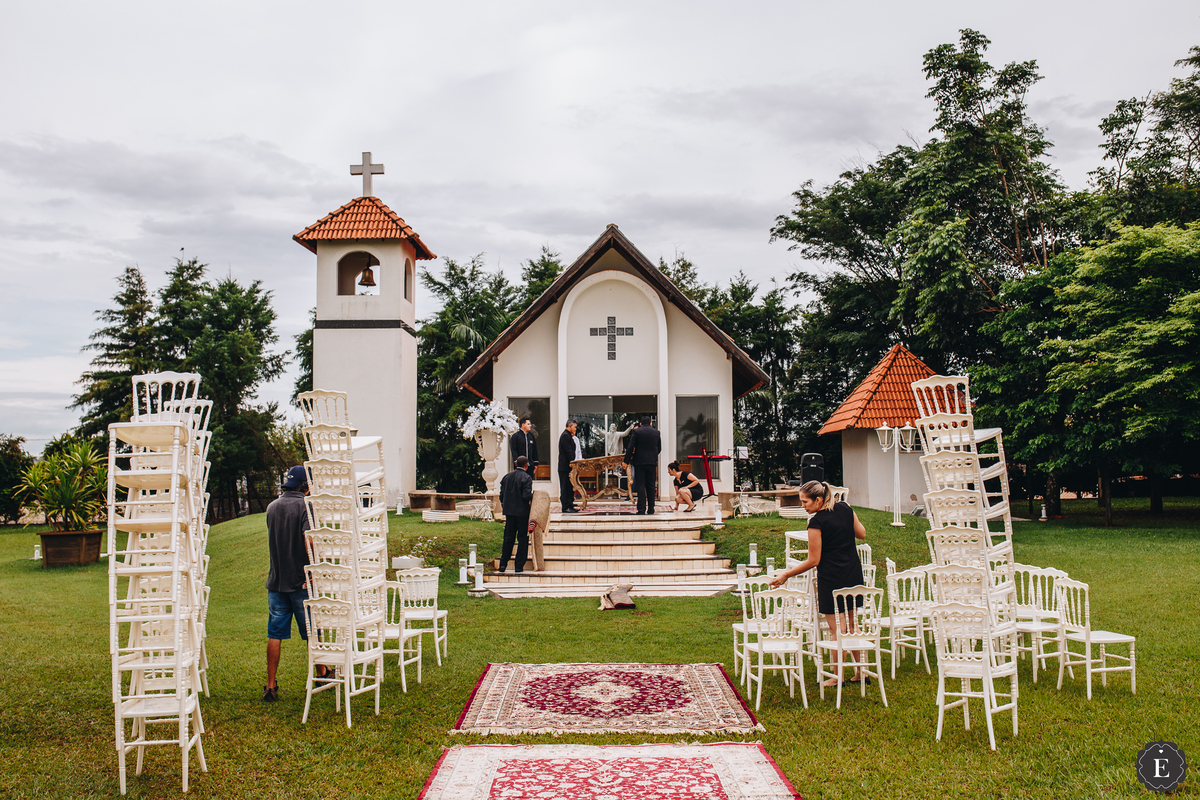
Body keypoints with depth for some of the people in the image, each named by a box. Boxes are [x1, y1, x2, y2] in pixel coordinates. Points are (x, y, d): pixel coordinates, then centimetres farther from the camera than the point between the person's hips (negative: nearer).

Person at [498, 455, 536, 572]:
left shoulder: (507, 477, 5)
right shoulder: (526, 478, -12)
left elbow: (502, 495, 8)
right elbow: (526, 495, -20)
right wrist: (533, 497, 0)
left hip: (509, 511, 5)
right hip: (522, 512, -5)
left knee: (508, 538, 12)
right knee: (523, 538, 4)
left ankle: (503, 564, 11)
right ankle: (519, 566, 3)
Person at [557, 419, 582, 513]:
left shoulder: (568, 436, 20)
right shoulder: (565, 436, -13)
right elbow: (568, 451, -18)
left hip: (569, 466, 10)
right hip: (565, 466, -10)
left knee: (570, 487, 11)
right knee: (566, 487, -7)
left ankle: (569, 505, 16)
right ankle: (566, 507, -5)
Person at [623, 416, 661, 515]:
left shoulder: (636, 432, -2)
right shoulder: (657, 433, 7)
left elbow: (630, 447, -7)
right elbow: (659, 449, 12)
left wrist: (626, 461, -4)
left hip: (639, 462, -2)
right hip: (652, 462, 2)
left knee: (640, 485, -1)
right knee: (651, 486, 9)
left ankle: (641, 509, -8)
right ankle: (651, 509, 9)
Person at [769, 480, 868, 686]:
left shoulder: (817, 522, -17)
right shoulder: (845, 509, 2)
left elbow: (813, 560, -14)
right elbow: (861, 533, 16)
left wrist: (786, 575, -8)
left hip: (832, 578, -8)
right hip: (854, 574, 8)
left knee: (837, 630, 1)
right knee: (851, 625, 17)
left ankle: (838, 677, 8)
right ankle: (861, 671, 21)